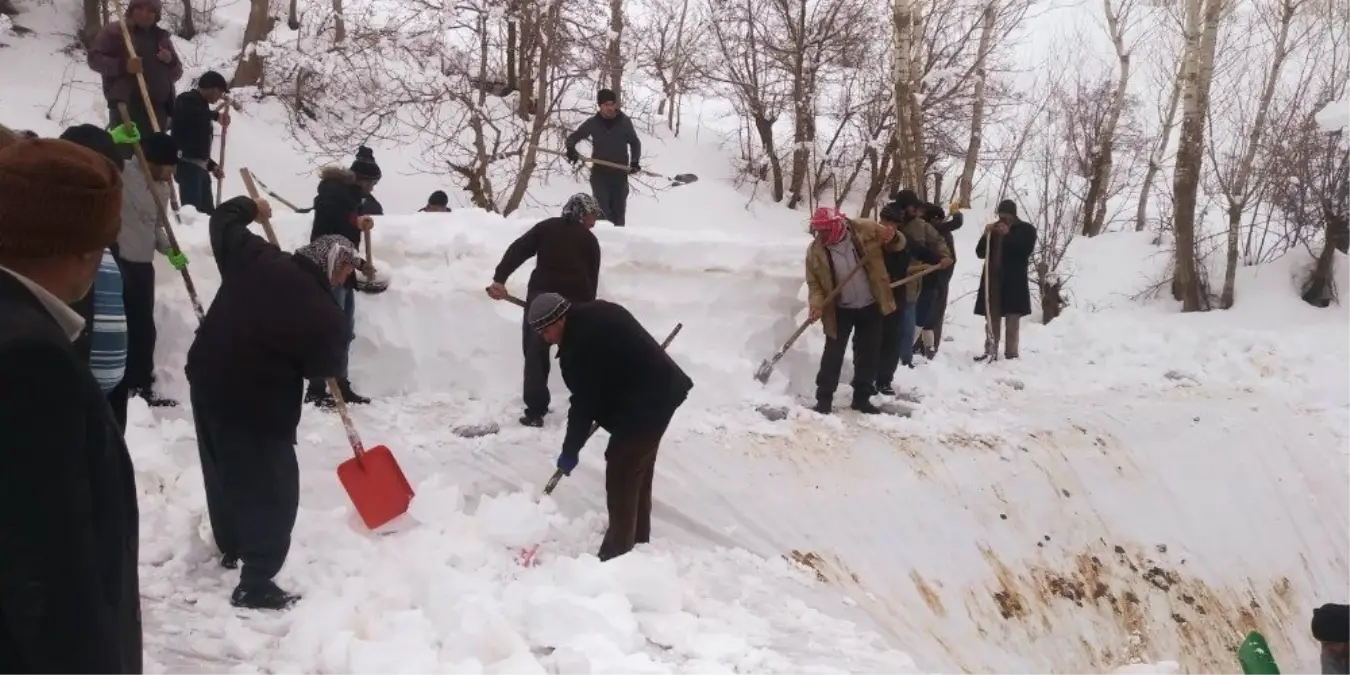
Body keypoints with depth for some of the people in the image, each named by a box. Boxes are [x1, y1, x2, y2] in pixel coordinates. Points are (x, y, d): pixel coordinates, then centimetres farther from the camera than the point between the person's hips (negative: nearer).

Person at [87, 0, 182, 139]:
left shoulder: (162, 37, 21)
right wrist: (122, 66, -18)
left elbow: (177, 73, 24)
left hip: (157, 108, 5)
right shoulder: (116, 30, 6)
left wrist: (171, 61, 0)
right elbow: (94, 57, -1)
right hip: (125, 105, -5)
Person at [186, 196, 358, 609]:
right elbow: (325, 368, -3)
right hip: (258, 405, -8)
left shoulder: (256, 257, -5)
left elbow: (223, 221, 11)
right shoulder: (326, 315, -19)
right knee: (274, 492, 2)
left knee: (223, 470, 26)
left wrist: (250, 207, 29)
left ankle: (230, 548, 45)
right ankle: (256, 585, 1)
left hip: (207, 379, 8)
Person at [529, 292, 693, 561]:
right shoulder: (594, 314, 8)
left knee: (622, 474, -5)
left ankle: (618, 553, 1)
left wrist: (570, 451, -6)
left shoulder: (579, 345, -21)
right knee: (638, 470, 20)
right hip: (660, 390, 11)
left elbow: (583, 403, -16)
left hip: (643, 405, -11)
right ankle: (638, 540, 32)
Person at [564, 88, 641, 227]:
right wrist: (571, 149, -13)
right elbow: (573, 137, 9)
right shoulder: (592, 123, -1)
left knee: (619, 210, 7)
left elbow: (635, 143, 11)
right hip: (599, 173, -1)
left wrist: (635, 161, -5)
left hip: (620, 173, 1)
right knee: (602, 210, -10)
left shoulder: (624, 122, -1)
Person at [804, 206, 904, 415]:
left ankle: (862, 398, 22)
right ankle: (824, 399, 10)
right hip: (840, 310, -1)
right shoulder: (815, 250, -10)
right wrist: (817, 304, -21)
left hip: (870, 306, 1)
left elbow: (898, 243, -1)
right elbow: (814, 282, -3)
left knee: (868, 354, 9)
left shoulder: (865, 230, -12)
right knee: (833, 354, 0)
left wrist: (893, 238, -25)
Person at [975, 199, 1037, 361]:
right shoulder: (994, 228, 15)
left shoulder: (1026, 230, 5)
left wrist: (1008, 235, -15)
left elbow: (1025, 251, -11)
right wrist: (986, 236, -6)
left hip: (1014, 282, -4)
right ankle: (990, 352, 5)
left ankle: (1011, 354, -1)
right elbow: (980, 253, 11)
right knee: (992, 318, 3)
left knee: (1012, 320, -3)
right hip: (993, 280, 4)